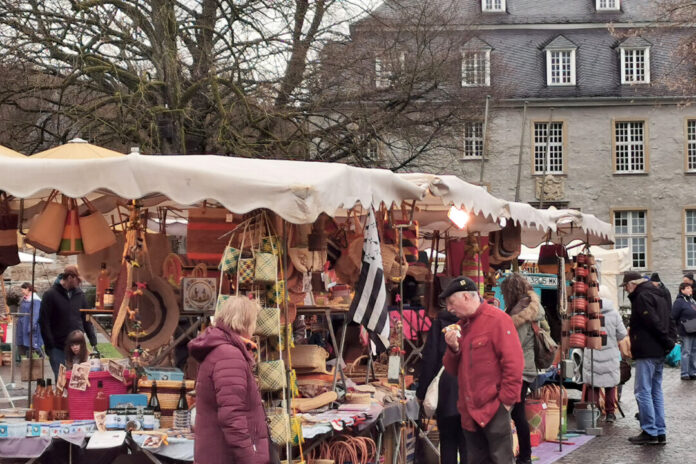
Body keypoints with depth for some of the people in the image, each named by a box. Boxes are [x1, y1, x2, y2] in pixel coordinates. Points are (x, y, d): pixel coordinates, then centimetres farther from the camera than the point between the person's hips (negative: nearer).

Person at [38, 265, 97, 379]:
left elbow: (86, 319, 14)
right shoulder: (50, 295, -5)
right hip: (58, 349, -4)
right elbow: (44, 322, -7)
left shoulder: (80, 294, 9)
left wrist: (93, 341, 6)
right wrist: (50, 346, -11)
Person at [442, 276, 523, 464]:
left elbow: (513, 363, -13)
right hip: (470, 412, 8)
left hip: (494, 409, -8)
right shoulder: (461, 326, 15)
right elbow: (452, 370, 16)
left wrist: (506, 400, -14)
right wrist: (453, 348, -3)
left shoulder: (497, 319, -8)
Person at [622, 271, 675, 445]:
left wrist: (667, 341, -11)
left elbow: (653, 321, -19)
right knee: (656, 391, 12)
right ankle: (660, 433, 13)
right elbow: (669, 321, 18)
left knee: (643, 391, -6)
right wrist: (668, 341, 9)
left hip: (647, 352, -10)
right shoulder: (658, 295, 19)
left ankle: (649, 432, -7)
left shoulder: (642, 296, -12)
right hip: (660, 352, 10)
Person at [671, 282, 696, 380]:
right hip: (686, 332, -8)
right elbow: (674, 317, -13)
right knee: (686, 352, -4)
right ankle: (684, 374, 2)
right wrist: (681, 324, -13)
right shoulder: (679, 301, -11)